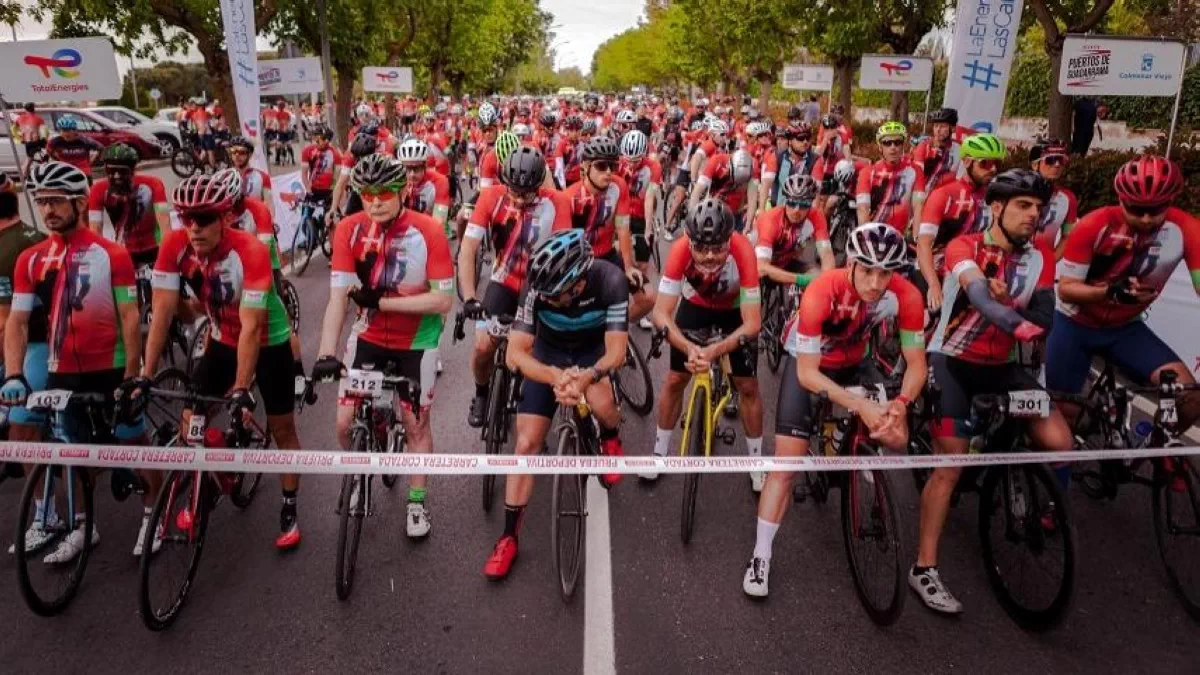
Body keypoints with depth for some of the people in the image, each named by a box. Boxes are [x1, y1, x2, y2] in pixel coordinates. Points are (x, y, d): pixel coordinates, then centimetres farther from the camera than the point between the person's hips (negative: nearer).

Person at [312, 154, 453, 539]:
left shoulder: (429, 231, -21)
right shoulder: (349, 229, -15)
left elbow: (444, 301, -22)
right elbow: (338, 296, -19)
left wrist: (381, 301, -27)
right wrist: (325, 354, -30)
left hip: (417, 341, -2)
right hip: (369, 337, 2)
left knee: (416, 423, 8)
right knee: (346, 423, 1)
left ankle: (417, 502, 30)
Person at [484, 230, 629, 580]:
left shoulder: (610, 279, -34)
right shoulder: (537, 285, -31)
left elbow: (616, 351, -31)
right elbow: (517, 351, -31)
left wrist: (586, 377, -52)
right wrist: (556, 376, -50)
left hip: (594, 350, -1)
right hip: (549, 354, 1)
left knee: (601, 404, -34)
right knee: (526, 443, -7)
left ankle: (610, 439, 6)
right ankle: (509, 536, 8)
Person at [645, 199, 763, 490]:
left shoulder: (743, 251, -40)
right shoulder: (680, 250, -37)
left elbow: (753, 322, -37)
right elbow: (660, 313, -35)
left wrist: (715, 350, -52)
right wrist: (689, 347, -52)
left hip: (736, 308, -1)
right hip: (695, 305, 1)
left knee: (748, 386, -1)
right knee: (676, 379, 3)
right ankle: (659, 453, 22)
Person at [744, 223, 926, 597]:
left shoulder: (906, 296, -27)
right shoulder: (821, 292, -37)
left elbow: (916, 364, -19)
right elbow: (807, 373, -32)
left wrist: (899, 404, -39)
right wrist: (860, 405, -43)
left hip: (853, 362, 4)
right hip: (808, 363, -4)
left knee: (897, 439, -10)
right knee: (787, 462, -12)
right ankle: (761, 557, -2)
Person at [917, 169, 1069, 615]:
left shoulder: (1040, 257, -2)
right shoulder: (964, 247, -15)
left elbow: (1044, 318, -9)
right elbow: (978, 293, -35)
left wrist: (1006, 302, -26)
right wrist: (1018, 325, -51)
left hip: (1000, 366, 5)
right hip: (951, 361, -4)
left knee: (1059, 443, -12)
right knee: (951, 462, -12)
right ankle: (924, 569, -2)